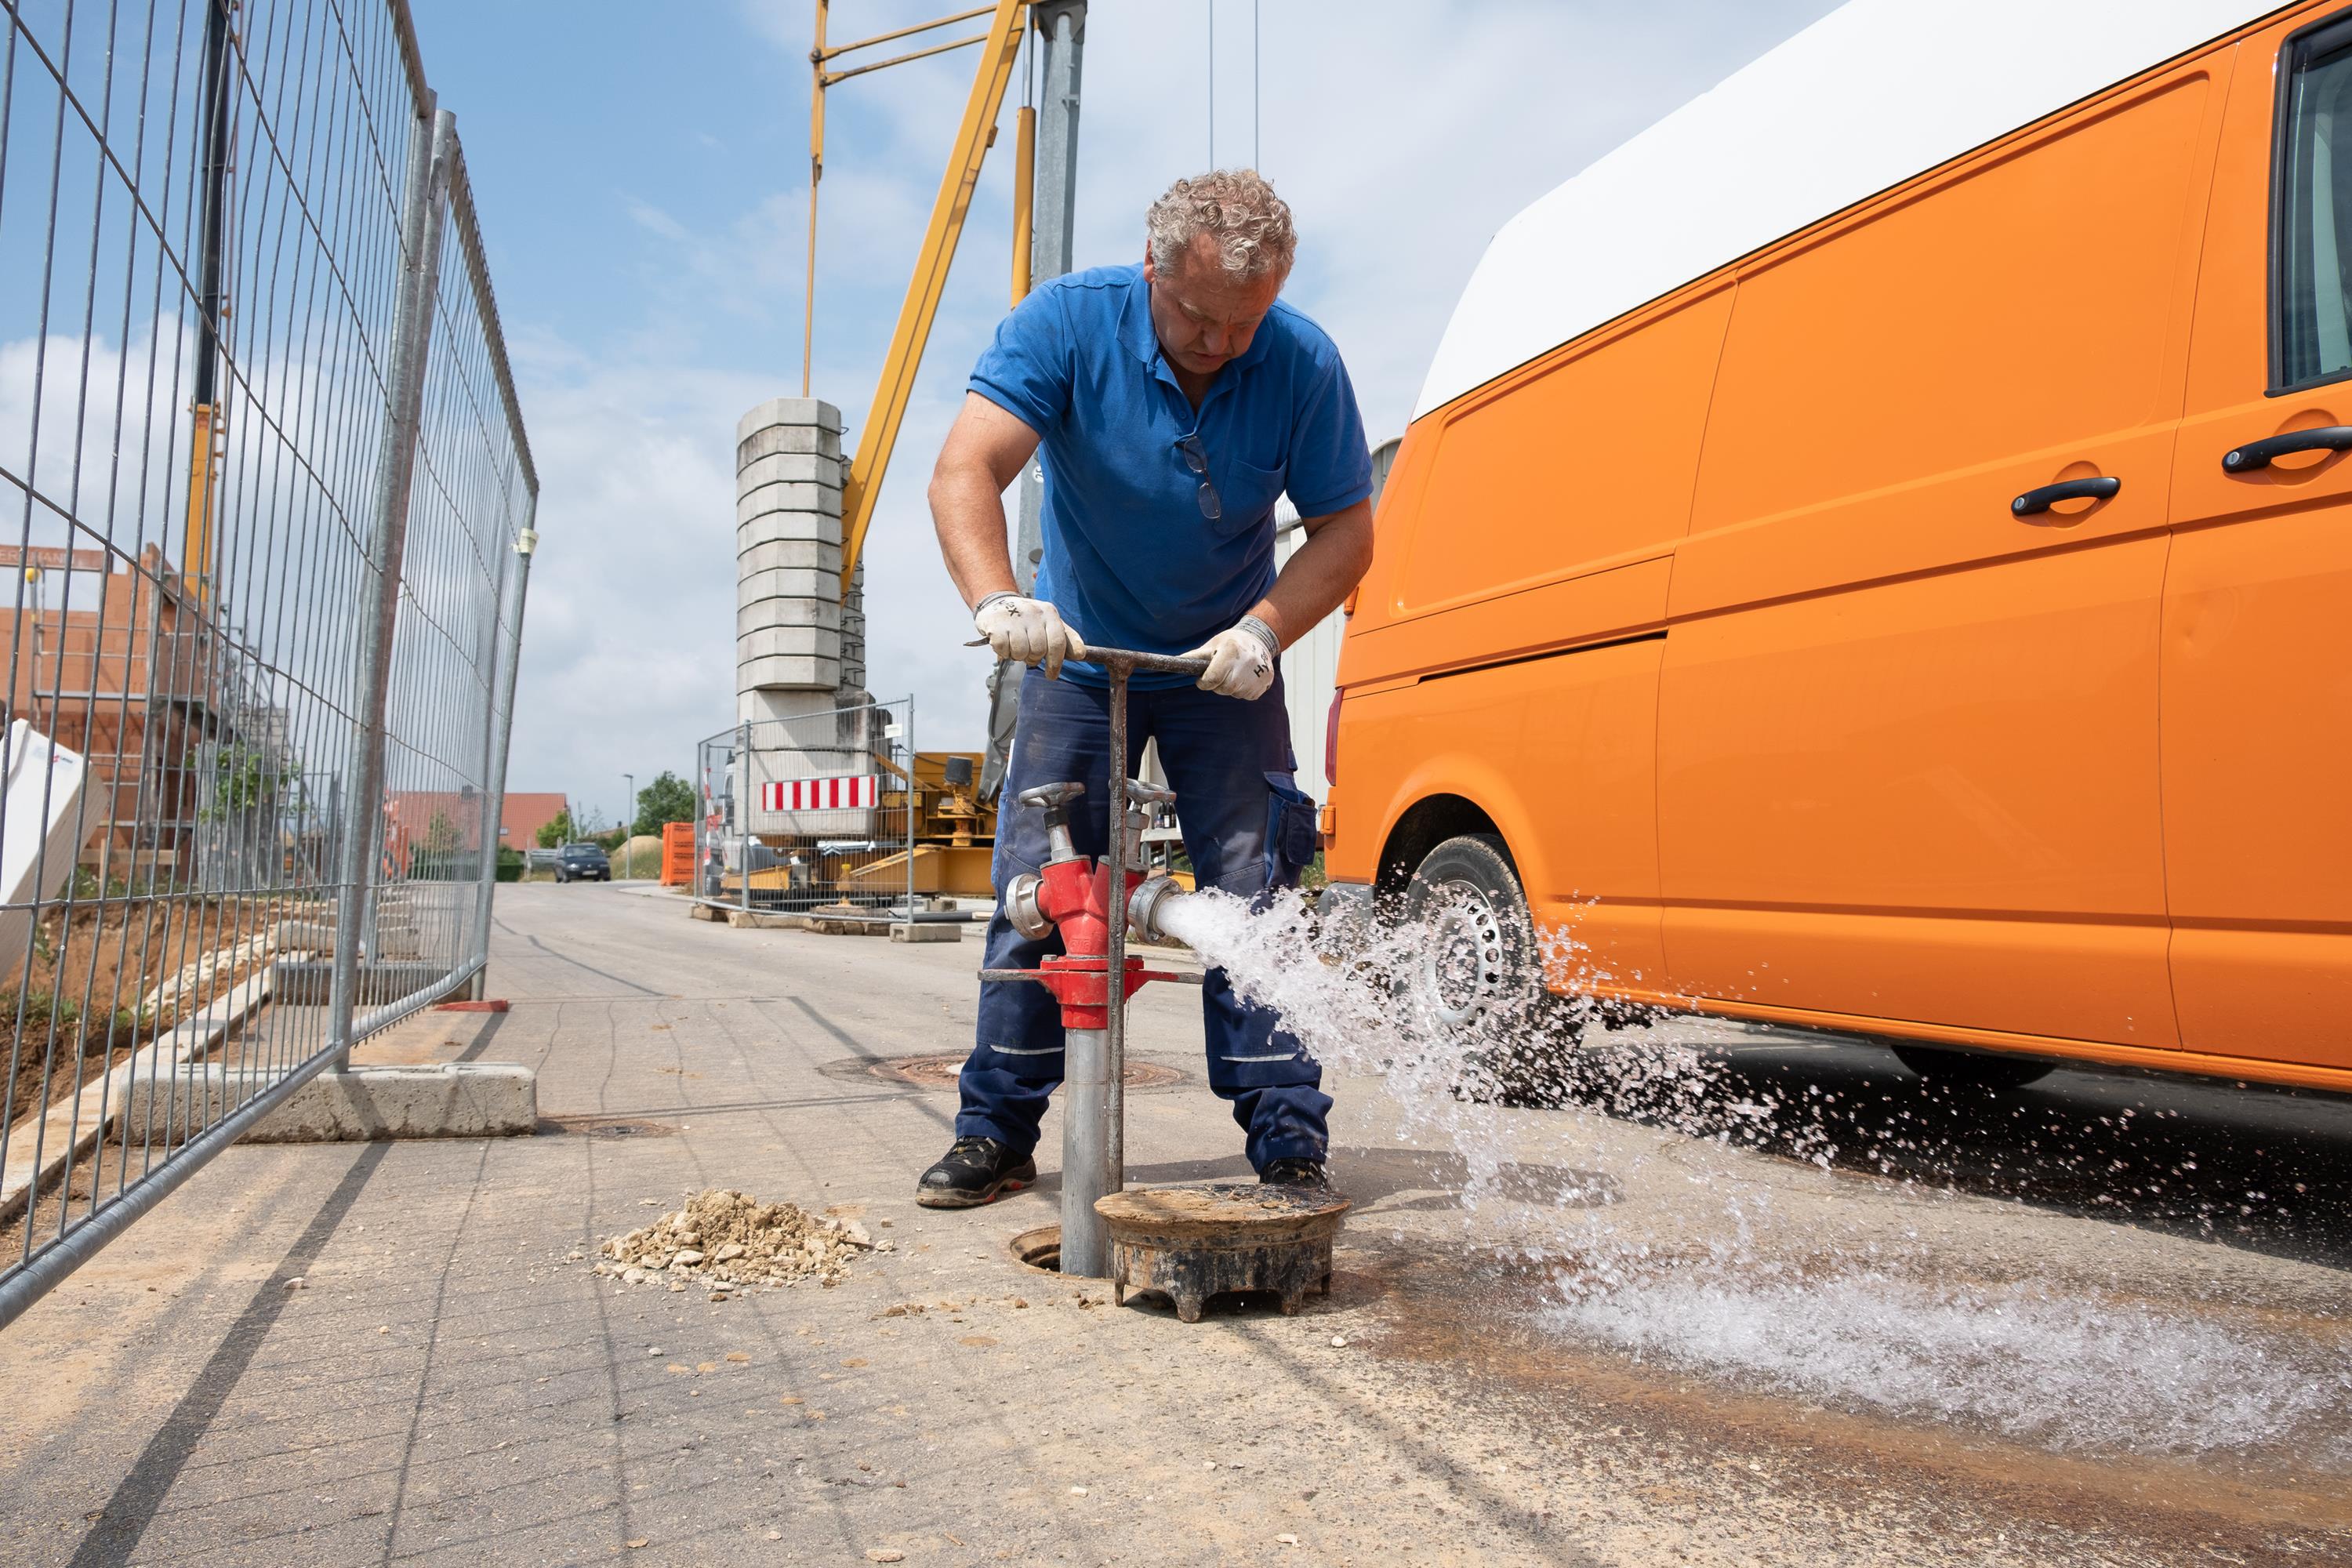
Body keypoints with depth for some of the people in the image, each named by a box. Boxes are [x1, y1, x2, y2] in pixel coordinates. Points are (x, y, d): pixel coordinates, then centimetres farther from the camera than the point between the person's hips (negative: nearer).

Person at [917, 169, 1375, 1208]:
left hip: (1224, 664, 0)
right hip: (1078, 653, 0)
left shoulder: (1304, 365, -15)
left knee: (1257, 894, -7)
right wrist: (996, 601, -46)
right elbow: (965, 471, -28)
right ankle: (997, 1132, 11)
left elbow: (1346, 530, -8)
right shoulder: (1066, 322, -18)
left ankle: (1288, 1142, 3)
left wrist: (1264, 629, -25)